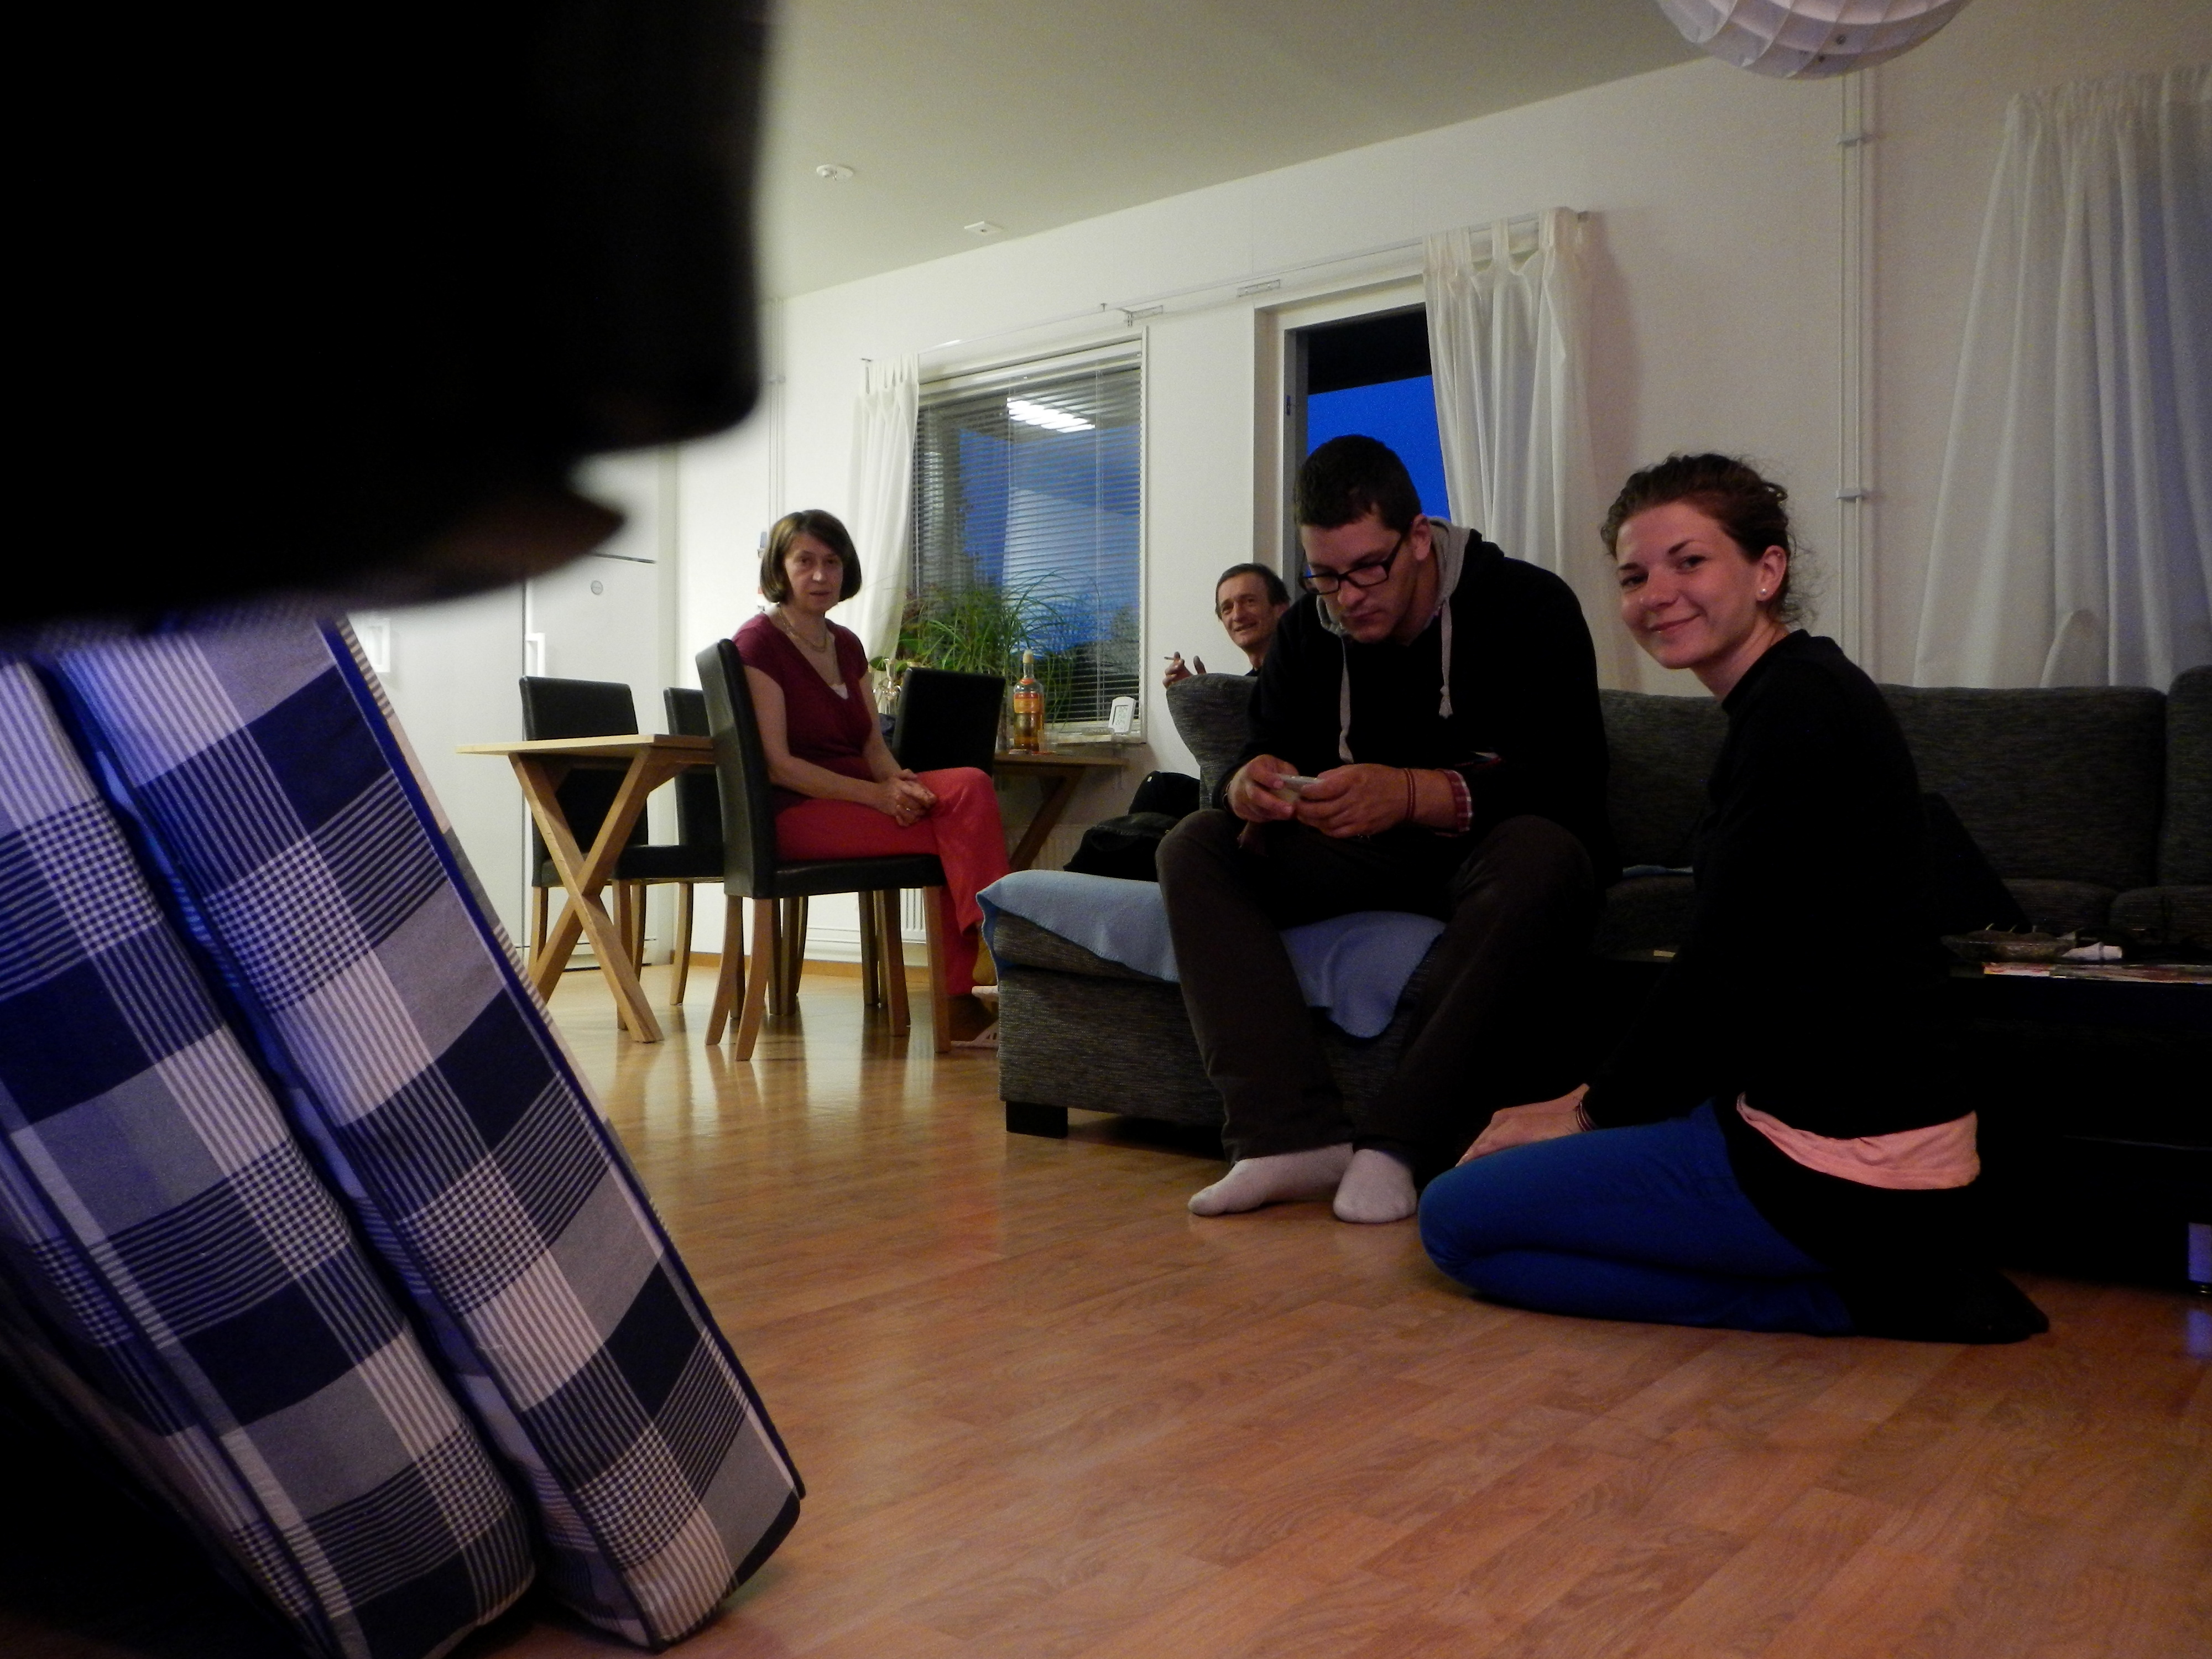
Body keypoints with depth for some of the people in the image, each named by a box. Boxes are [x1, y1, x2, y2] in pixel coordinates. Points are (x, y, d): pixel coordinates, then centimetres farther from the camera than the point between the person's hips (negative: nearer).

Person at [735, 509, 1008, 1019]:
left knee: (970, 786, -23)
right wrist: (876, 794, -22)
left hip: (855, 798, 7)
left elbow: (873, 744, 13)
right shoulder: (758, 642, -5)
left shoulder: (847, 645, 18)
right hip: (793, 812, -7)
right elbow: (777, 763, -13)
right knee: (961, 827, -25)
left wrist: (897, 780, -12)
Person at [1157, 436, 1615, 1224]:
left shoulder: (1525, 606, -13)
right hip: (1362, 859, 5)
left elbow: (1569, 784, -24)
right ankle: (1293, 1133, -30)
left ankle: (1397, 1142, -35)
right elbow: (1266, 755, 2)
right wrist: (1250, 787, -25)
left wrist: (1417, 795, -40)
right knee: (1193, 847, -15)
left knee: (1545, 855, -39)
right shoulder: (1305, 633, 5)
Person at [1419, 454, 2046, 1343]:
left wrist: (1596, 1111, -5)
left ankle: (1843, 1299, -5)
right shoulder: (1803, 691, 12)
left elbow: (1722, 967, -18)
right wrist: (1603, 1097, 10)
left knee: (1459, 1219, -5)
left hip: (1837, 1162, -10)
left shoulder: (1794, 706, -17)